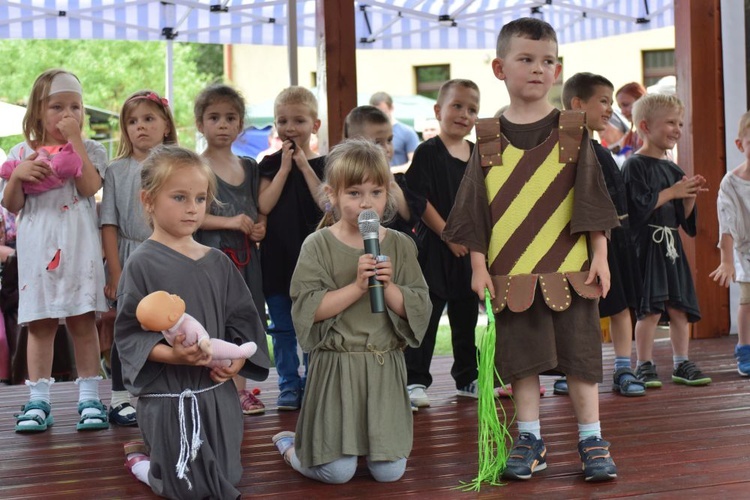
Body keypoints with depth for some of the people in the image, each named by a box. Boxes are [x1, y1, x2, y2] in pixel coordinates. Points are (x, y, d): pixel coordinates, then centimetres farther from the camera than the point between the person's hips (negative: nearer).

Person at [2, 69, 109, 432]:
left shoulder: (90, 150, 6)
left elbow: (89, 187, -14)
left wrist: (74, 139, -12)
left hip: (78, 247, -1)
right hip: (38, 247, 1)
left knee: (82, 320, 0)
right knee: (40, 323, 2)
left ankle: (89, 397, 5)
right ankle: (38, 401, 7)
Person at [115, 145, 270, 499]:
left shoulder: (217, 262, 6)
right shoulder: (142, 264, -10)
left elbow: (243, 320, 10)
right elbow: (128, 334, -12)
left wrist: (237, 360, -8)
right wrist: (172, 354, -28)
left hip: (217, 391, 6)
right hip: (167, 394, -6)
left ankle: (156, 451, 38)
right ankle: (138, 458, 27)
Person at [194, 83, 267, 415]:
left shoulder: (249, 167, 14)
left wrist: (260, 227, 0)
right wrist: (229, 222, -20)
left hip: (246, 253, 6)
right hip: (211, 254, -6)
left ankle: (239, 389, 18)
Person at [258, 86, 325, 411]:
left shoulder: (323, 165, 2)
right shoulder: (270, 165, 4)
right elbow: (264, 205, -9)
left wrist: (305, 166, -14)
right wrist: (285, 168, -11)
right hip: (277, 256, 1)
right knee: (283, 328, 6)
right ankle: (289, 385, 15)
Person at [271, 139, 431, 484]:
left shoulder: (400, 245, 2)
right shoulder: (318, 245, -6)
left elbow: (418, 309, -2)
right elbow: (308, 309, -16)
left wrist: (388, 286, -18)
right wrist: (356, 286, -23)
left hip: (385, 366, 3)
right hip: (336, 365, -3)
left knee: (390, 472, 4)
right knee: (336, 472, -3)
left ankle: (371, 442, 35)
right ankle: (291, 445, 27)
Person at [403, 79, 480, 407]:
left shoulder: (478, 154, 9)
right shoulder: (428, 152, -9)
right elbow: (420, 201, -14)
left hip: (469, 248, 6)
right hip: (434, 246, -6)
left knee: (467, 315, 14)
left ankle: (468, 379, 25)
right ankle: (415, 380, 3)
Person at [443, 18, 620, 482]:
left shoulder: (572, 131, 3)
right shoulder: (489, 138, 4)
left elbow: (591, 199, 3)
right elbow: (476, 208, 5)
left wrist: (599, 256, -2)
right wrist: (479, 265, 0)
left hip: (569, 269, -1)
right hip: (511, 273, 1)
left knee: (579, 354, 3)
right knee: (521, 357, 6)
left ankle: (592, 439, 14)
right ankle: (530, 441, 19)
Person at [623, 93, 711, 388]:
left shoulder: (674, 170, 16)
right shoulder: (635, 166, -7)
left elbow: (682, 217, 18)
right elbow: (639, 206, -19)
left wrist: (690, 196, 0)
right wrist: (672, 192, -11)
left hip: (671, 245, 7)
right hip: (646, 244, -7)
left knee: (679, 307, 7)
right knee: (650, 308, -7)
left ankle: (681, 364, 15)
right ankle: (644, 366, 2)